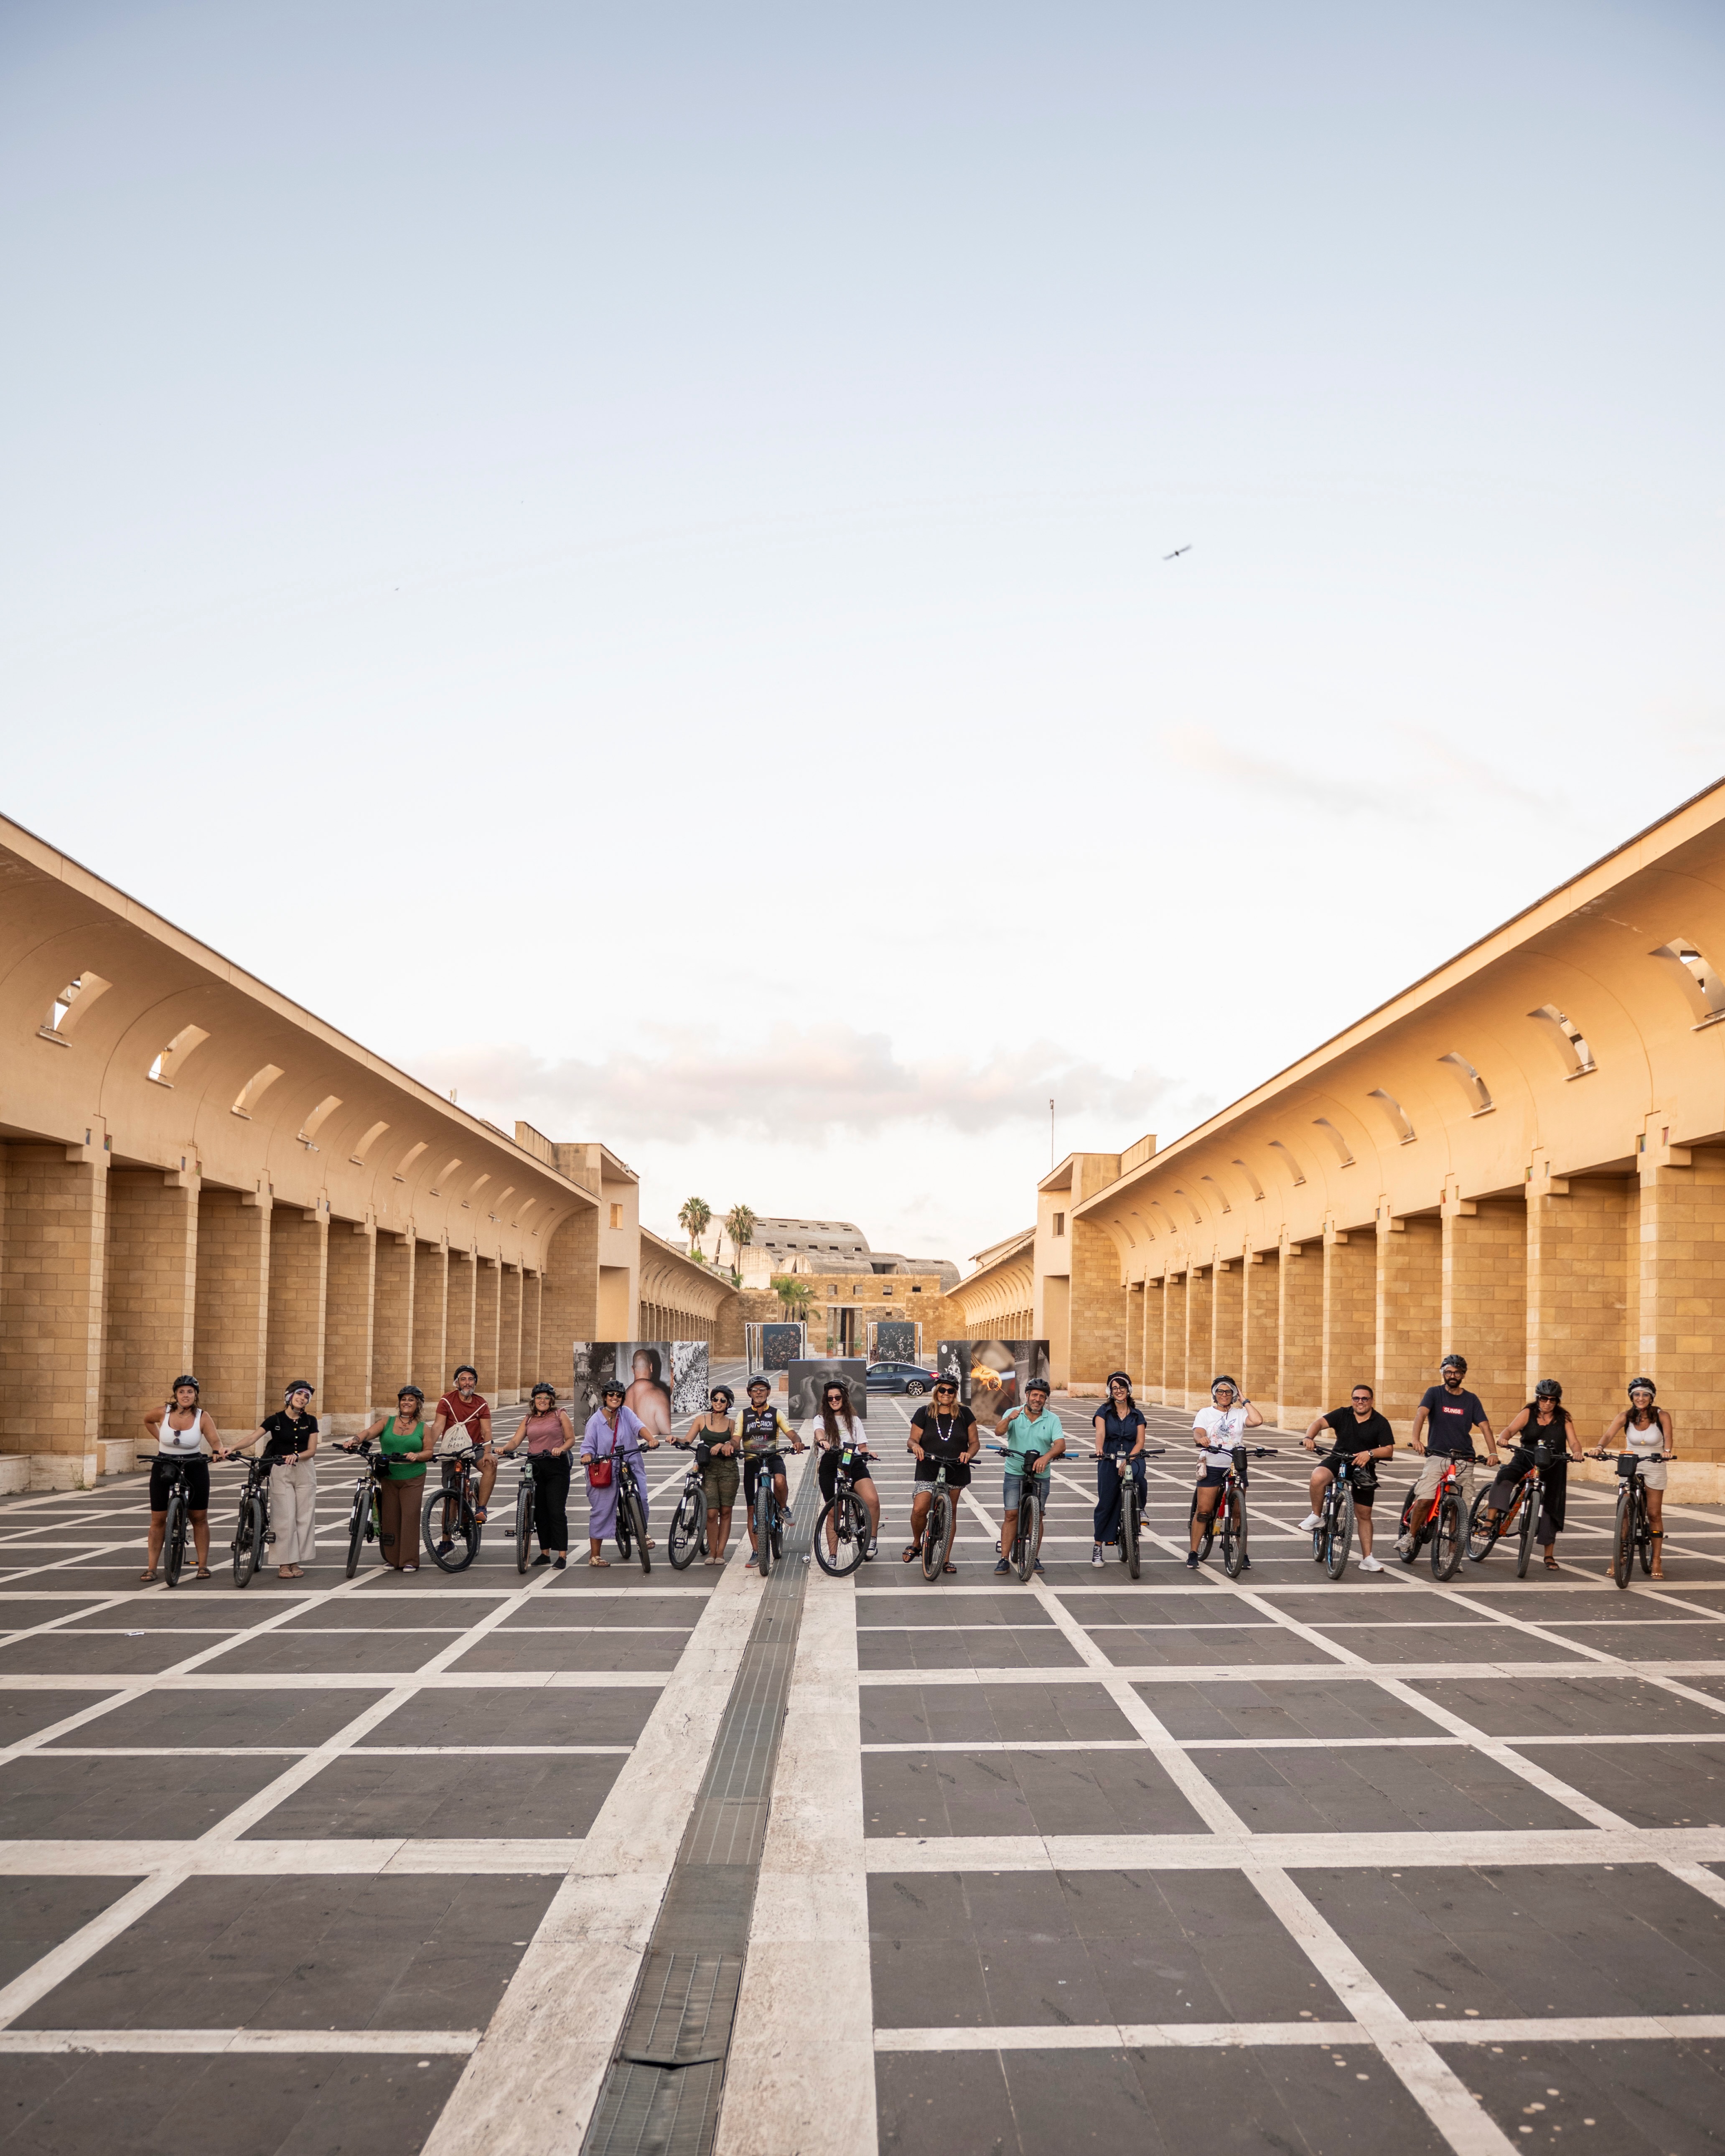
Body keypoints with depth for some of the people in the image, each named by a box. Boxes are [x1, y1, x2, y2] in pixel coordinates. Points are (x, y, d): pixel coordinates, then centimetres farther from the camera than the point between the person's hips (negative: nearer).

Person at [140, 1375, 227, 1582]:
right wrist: (160, 1438, 8)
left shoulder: (202, 1417, -11)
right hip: (163, 1468, 1)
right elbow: (147, 1421, 16)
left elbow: (215, 1440, -22)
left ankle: (203, 1565, 13)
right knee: (158, 1519, 3)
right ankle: (151, 1568, 11)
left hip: (195, 1469, -1)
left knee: (200, 1518, 4)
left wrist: (218, 1451, -43)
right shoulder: (162, 1413, -7)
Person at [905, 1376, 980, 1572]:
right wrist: (915, 1446, -18)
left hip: (956, 1473, 1)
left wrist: (969, 1454, -14)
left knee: (950, 1514, 7)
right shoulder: (924, 1413, 5)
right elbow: (913, 1439, 6)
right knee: (919, 1509, -18)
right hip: (928, 1471, -1)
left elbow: (975, 1442, 7)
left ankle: (946, 1558, 18)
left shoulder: (964, 1414, 6)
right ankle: (916, 1543, 10)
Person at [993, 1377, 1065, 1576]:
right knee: (1011, 1515, -5)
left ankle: (1035, 1558, 15)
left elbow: (1060, 1444, -13)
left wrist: (1046, 1457, -33)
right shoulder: (1013, 1414, 0)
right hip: (1015, 1473, -1)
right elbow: (999, 1432, -17)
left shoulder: (1052, 1420, 1)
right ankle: (1004, 1559, -3)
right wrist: (1008, 1419, -39)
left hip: (1041, 1475, 1)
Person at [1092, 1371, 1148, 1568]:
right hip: (1109, 1460, -1)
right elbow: (1100, 1433, -12)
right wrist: (1099, 1450, -33)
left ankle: (1140, 1509, -11)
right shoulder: (1104, 1411, 5)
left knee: (1138, 1474, -35)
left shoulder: (1137, 1415, 10)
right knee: (1106, 1502, -4)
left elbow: (1140, 1442, 2)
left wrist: (1129, 1458, -17)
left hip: (1133, 1458, 1)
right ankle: (1098, 1547, 5)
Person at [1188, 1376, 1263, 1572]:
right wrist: (1200, 1439, -35)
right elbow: (1198, 1433, -11)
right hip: (1211, 1467, -1)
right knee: (1203, 1511, -4)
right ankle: (1193, 1554, 4)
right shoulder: (1205, 1414, 6)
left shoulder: (1240, 1414, 7)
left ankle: (1242, 1555, 13)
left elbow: (1257, 1421, -13)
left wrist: (1244, 1400, -4)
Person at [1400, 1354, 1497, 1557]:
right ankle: (1410, 1537, 3)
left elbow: (1485, 1426, 1)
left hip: (1464, 1461, 2)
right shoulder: (1434, 1393, 3)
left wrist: (1493, 1452, -16)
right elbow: (1421, 1414, -13)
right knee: (1425, 1500, -19)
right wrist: (1416, 1440, -32)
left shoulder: (1471, 1399, 10)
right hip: (1437, 1457, -2)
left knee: (1462, 1510, -3)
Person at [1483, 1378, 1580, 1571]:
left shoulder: (1564, 1418, 3)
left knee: (1550, 1510, 3)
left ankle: (1549, 1556, 16)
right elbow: (1510, 1429, -14)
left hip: (1552, 1469, 1)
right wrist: (1503, 1438, -37)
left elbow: (1573, 1442, -5)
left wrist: (1577, 1452, -29)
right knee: (1505, 1476, -32)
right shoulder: (1528, 1413, -1)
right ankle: (1490, 1521, -37)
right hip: (1525, 1460, -1)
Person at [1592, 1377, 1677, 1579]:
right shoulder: (1626, 1416, -9)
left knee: (1655, 1514, 3)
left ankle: (1657, 1561, 12)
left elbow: (1668, 1437, -26)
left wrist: (1667, 1451, -48)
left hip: (1654, 1469, -1)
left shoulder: (1662, 1416, -11)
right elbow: (1609, 1434, -21)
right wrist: (1600, 1447, -43)